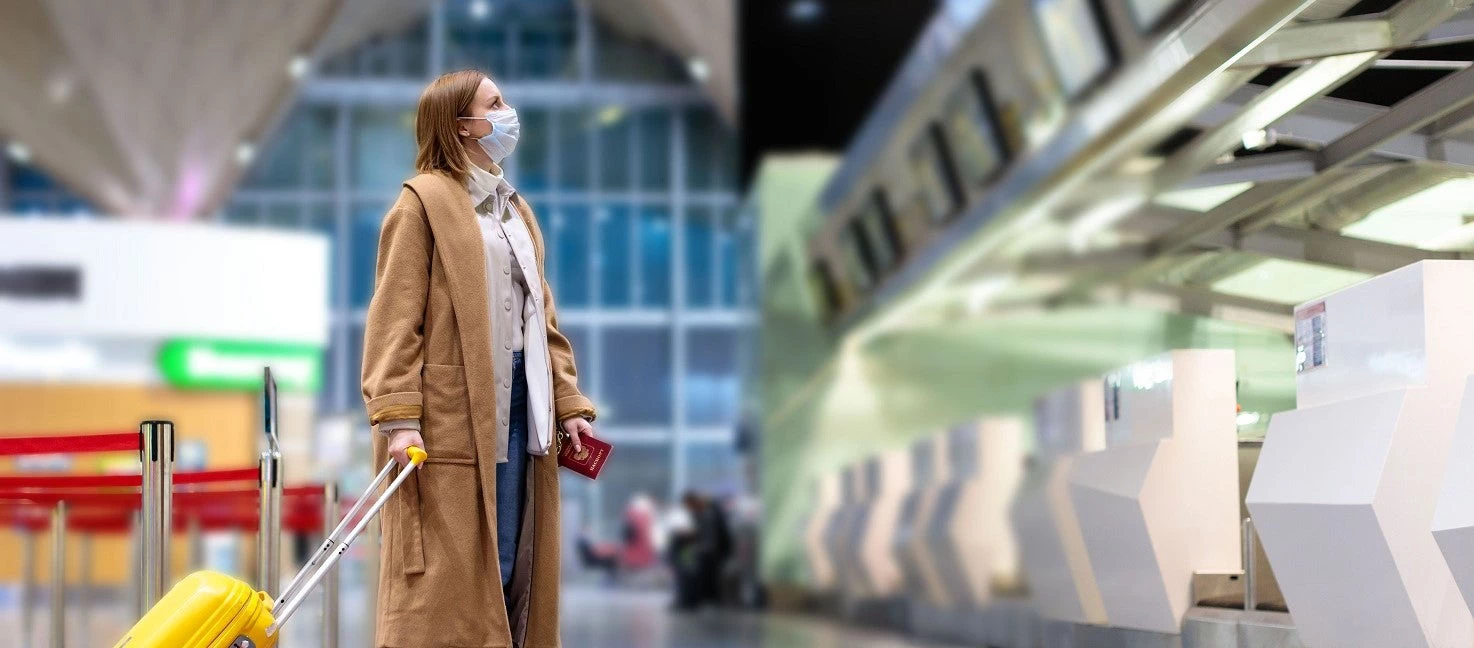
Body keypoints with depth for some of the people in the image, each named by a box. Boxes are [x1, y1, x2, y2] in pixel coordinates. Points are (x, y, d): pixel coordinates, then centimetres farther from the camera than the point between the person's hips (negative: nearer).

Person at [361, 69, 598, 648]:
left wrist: (569, 404, 11)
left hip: (518, 406, 7)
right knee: (445, 576, -6)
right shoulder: (425, 201, -4)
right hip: (450, 417, -7)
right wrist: (397, 417, -19)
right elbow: (395, 318, -10)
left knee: (510, 568, 6)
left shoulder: (517, 210, 20)